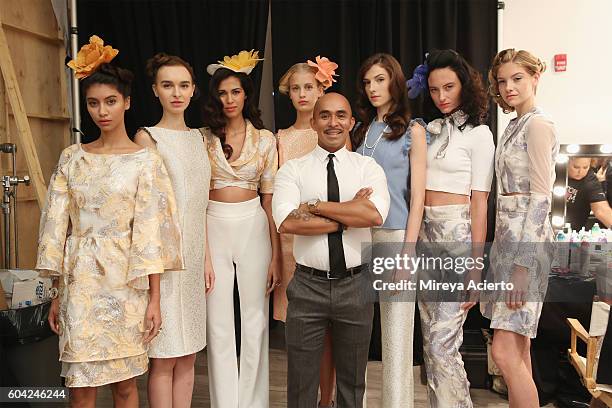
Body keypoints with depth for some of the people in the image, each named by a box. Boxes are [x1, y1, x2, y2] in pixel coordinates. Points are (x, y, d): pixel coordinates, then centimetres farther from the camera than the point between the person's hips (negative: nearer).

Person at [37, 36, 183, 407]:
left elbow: (151, 233, -7)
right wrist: (57, 293, 7)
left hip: (126, 280, -2)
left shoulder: (145, 160, -3)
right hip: (81, 281, 3)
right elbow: (58, 226, 8)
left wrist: (154, 298, -10)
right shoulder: (72, 158, 6)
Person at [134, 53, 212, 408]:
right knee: (164, 358, 1)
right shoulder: (148, 138, -5)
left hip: (194, 255, 6)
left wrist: (207, 258, 11)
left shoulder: (198, 138, 12)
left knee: (188, 356, 12)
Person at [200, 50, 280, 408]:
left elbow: (270, 198, 3)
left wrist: (276, 255, -1)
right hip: (214, 228, 0)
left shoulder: (265, 139, 4)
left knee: (254, 320, 6)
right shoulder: (203, 139, 4)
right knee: (219, 323, 4)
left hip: (253, 229, 0)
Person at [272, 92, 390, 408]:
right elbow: (286, 222, -18)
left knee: (352, 381, 19)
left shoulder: (368, 167, 2)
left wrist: (314, 206, -16)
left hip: (356, 285, 1)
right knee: (301, 382, 12)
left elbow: (375, 215, -17)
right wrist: (350, 215, -15)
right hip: (308, 285, -1)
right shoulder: (292, 170, 0)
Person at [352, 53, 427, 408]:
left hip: (395, 235, -4)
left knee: (396, 334, -2)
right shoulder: (362, 130, 15)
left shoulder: (412, 130, 2)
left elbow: (418, 195, -4)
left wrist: (408, 251, -13)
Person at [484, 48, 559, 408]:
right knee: (518, 348, 14)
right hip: (508, 237, 9)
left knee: (505, 352, -11)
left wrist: (523, 263, -21)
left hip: (527, 239, -9)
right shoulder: (515, 126, 17)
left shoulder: (538, 125, -10)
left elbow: (541, 197, -17)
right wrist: (504, 252, 16)